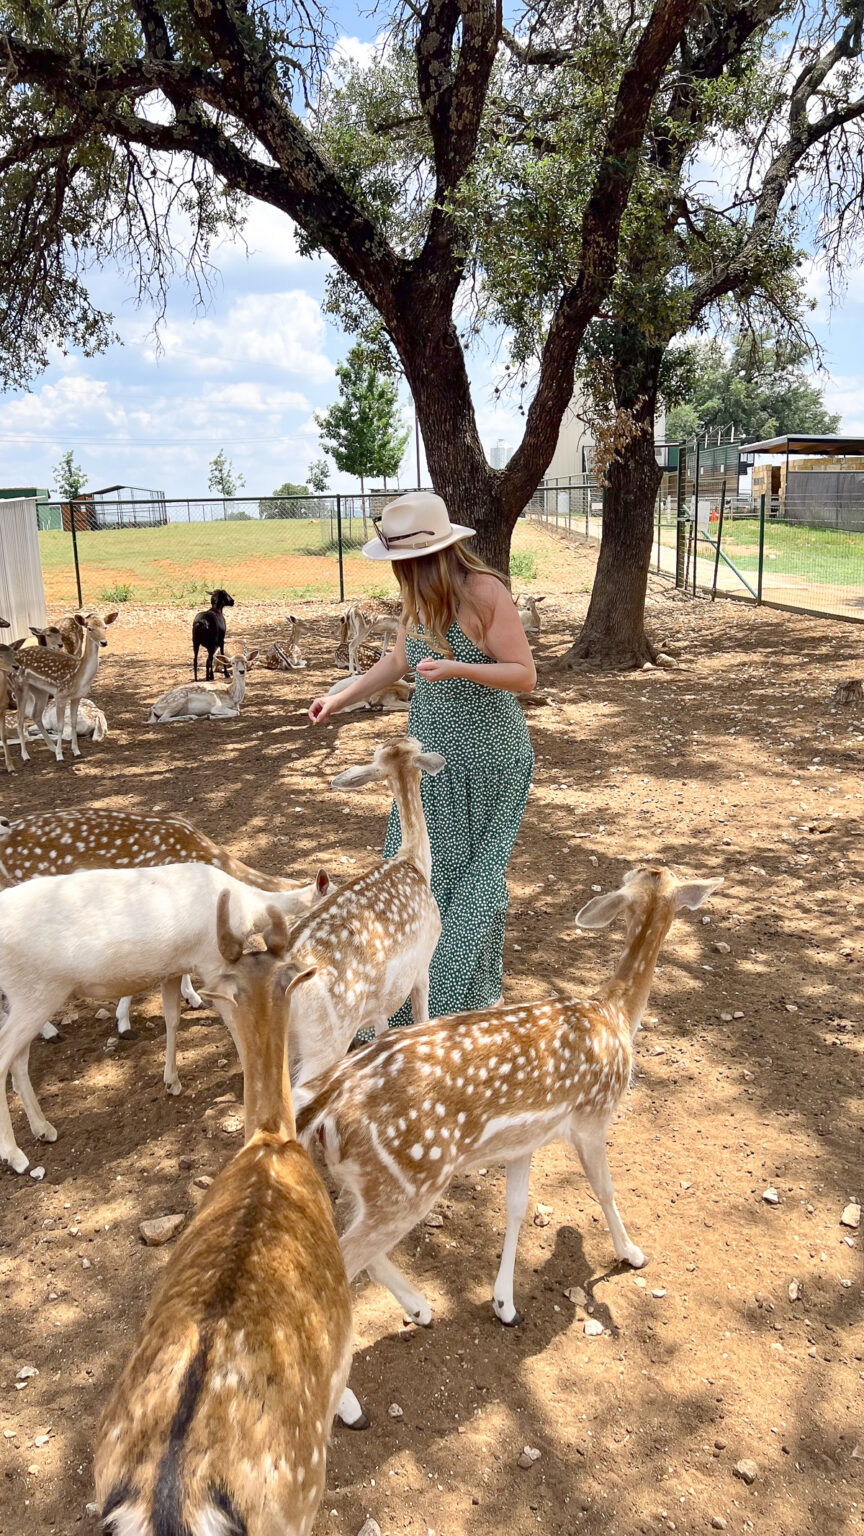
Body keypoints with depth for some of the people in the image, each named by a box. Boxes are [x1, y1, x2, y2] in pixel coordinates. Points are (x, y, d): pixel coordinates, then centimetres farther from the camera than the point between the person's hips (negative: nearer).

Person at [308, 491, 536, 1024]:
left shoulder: (486, 592, -19)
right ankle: (419, 985, 28)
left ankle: (471, 994, 24)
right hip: (432, 753, 7)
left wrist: (456, 668, -32)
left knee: (475, 867, 6)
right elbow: (398, 661, 16)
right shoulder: (420, 599, 1)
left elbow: (525, 675, -19)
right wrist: (341, 699, 15)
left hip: (486, 759, -6)